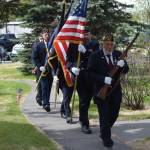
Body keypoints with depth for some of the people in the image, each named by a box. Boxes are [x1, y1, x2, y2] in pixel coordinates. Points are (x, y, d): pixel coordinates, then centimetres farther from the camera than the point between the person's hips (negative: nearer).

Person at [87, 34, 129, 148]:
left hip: (116, 91, 5)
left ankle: (104, 132, 38)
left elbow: (126, 71, 5)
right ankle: (106, 138, 15)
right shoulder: (95, 56, -8)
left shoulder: (118, 54, 5)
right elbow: (90, 73, -12)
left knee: (114, 115, 14)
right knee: (104, 116, 0)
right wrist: (104, 79, -24)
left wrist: (122, 65, -18)